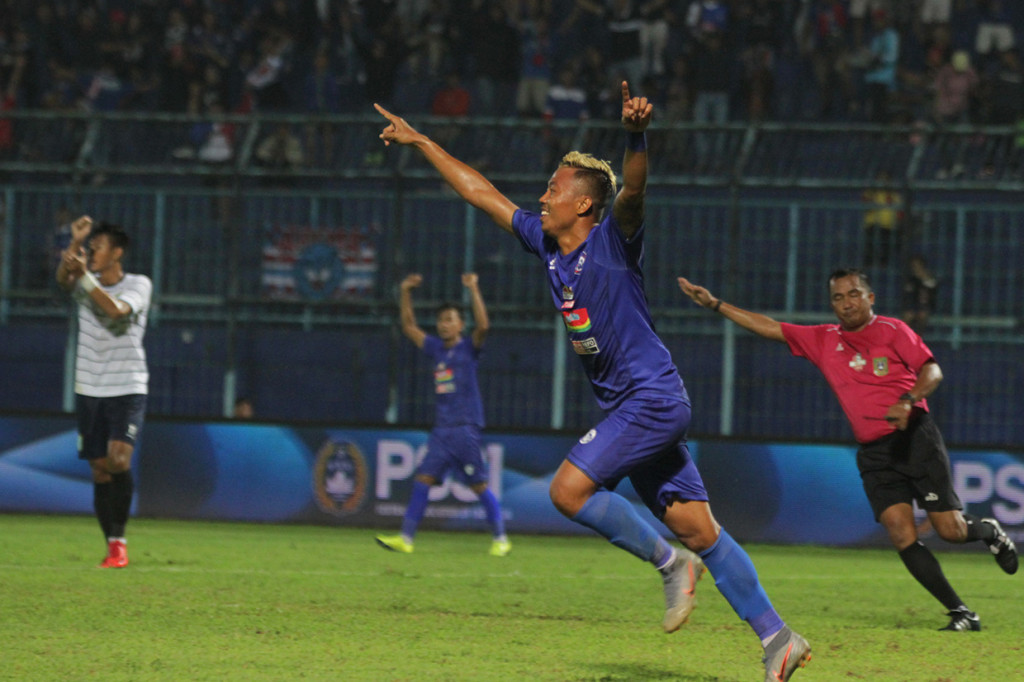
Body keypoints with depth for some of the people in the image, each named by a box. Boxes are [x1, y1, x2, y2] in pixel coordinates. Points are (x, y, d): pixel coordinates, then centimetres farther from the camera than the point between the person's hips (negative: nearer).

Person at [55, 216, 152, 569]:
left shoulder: (138, 285, -3)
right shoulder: (86, 284, 6)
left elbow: (116, 310, -23)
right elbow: (63, 278, -17)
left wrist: (85, 275, -29)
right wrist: (75, 242, -30)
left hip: (128, 390, -4)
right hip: (89, 390, 4)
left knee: (118, 460, -21)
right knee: (100, 470, 3)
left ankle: (118, 539, -11)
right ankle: (113, 548, 11)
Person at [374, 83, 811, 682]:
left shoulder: (614, 238, -9)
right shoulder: (547, 244, 12)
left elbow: (634, 189, -30)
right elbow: (481, 192, 18)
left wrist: (638, 135, -49)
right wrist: (419, 141, 21)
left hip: (652, 397, -8)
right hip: (629, 406, 8)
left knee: (569, 490, -15)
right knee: (695, 526, 3)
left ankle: (670, 563, -2)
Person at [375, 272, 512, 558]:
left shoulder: (469, 347, -1)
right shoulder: (436, 349, 15)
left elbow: (483, 325, -20)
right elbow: (409, 327, 21)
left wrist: (473, 290, -23)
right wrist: (405, 293, 12)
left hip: (465, 429, -5)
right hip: (441, 430, 5)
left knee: (479, 485, -3)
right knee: (423, 480, -3)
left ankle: (501, 539, 5)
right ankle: (405, 538, -5)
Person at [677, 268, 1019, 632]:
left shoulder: (891, 330, 1)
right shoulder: (822, 340, 13)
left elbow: (932, 370, -7)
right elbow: (770, 327, 17)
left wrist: (908, 402, -26)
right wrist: (714, 304, 14)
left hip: (915, 438, -3)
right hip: (874, 453, 3)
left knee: (950, 529, -9)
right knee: (902, 536, -14)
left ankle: (987, 530, 28)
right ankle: (960, 613, -8)